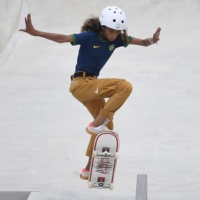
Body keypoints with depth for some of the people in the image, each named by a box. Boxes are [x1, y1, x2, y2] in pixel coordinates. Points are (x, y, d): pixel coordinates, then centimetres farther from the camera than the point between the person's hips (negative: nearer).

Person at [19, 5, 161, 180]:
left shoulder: (117, 39, 1)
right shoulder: (89, 37, -17)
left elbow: (141, 42, -5)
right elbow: (62, 38, -26)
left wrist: (151, 40, -29)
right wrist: (35, 33, -38)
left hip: (91, 86, 8)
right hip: (81, 84, -8)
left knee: (107, 125, 14)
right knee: (125, 86, -21)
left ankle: (90, 168, 23)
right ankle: (96, 124, -18)